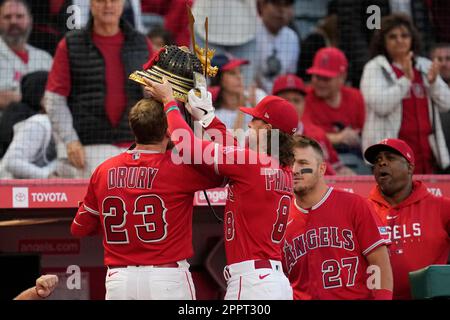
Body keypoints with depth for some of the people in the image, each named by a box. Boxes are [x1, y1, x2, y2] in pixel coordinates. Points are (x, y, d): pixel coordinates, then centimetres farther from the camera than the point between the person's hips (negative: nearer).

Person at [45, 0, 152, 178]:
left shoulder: (142, 44, 13)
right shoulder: (71, 46, 5)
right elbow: (54, 99, 3)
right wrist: (70, 140, -7)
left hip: (136, 145, 2)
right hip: (90, 149, -2)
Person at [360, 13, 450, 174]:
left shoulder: (425, 66, 14)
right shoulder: (375, 69, 0)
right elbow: (380, 105, -14)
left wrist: (433, 82, -7)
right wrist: (406, 79, -18)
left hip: (425, 148, 5)